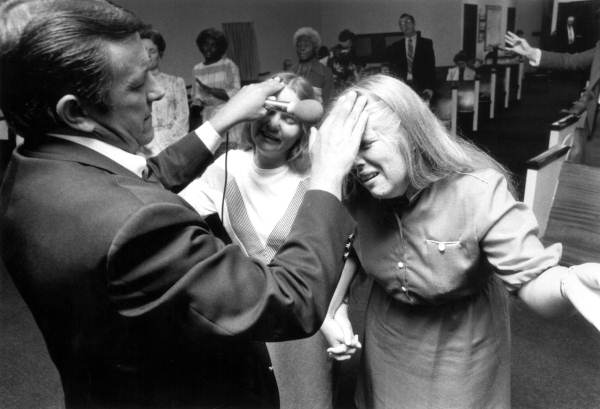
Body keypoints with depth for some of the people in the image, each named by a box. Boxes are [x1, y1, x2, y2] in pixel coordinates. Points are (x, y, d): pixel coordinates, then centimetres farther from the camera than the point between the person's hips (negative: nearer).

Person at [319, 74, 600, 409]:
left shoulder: (479, 191, -29)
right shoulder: (357, 194, -18)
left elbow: (532, 277, -31)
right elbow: (347, 252, 1)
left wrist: (570, 284, -53)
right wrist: (335, 308, -10)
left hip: (462, 342, -3)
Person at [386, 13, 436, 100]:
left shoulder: (426, 43, 8)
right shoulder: (396, 47, 14)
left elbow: (431, 66, 3)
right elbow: (392, 68, 13)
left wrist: (430, 87, -9)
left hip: (421, 87, -1)